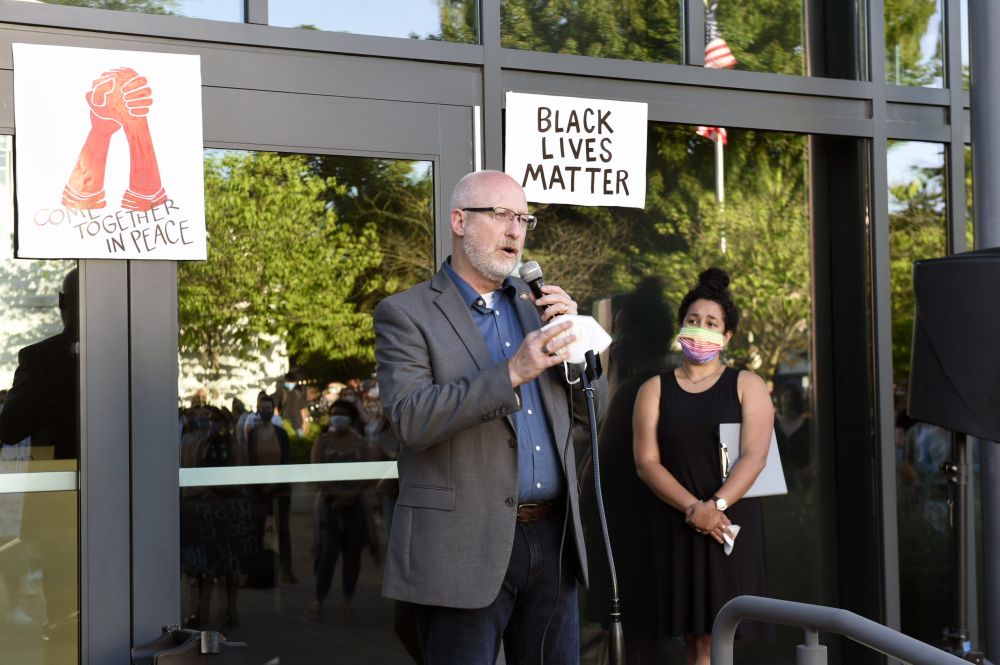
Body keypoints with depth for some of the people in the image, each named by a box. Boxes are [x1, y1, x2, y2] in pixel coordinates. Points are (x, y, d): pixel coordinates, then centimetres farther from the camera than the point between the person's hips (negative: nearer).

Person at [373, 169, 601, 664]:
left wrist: (574, 335, -2)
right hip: (465, 547, -5)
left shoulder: (535, 303, 14)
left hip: (551, 537, 6)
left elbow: (586, 406, 16)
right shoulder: (406, 315, -4)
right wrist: (512, 372, -26)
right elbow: (410, 418, -19)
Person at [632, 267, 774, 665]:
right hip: (676, 525, 2)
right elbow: (646, 462, -1)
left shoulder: (746, 386, 5)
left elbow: (754, 457, -6)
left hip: (732, 523, -2)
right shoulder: (655, 390, 9)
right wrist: (692, 508, -14)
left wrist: (716, 506, -20)